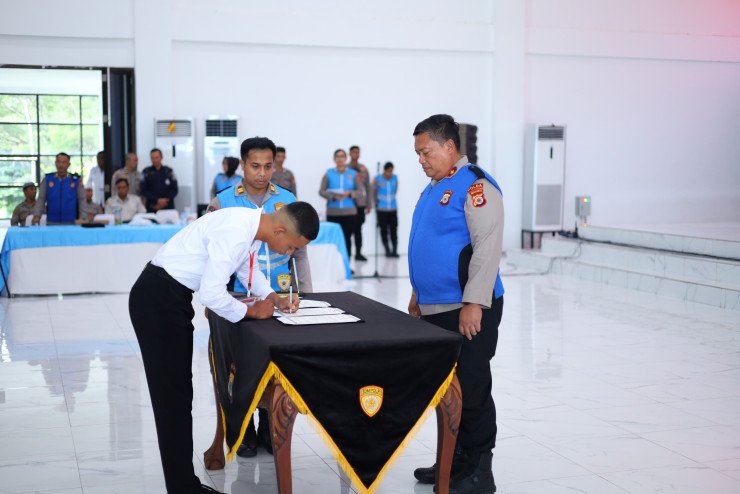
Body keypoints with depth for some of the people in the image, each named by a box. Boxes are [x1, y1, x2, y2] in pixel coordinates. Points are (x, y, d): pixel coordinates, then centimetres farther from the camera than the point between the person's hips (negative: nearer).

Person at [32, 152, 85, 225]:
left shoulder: (76, 180, 3)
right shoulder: (47, 179, 6)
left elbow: (82, 200, 4)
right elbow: (41, 199, 5)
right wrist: (36, 216, -8)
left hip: (71, 223, -1)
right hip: (51, 222, 1)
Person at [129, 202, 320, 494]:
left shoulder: (253, 224, 2)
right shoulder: (234, 233, -27)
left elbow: (247, 265, 22)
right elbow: (211, 295, -27)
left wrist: (273, 297, 9)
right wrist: (252, 311, -11)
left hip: (173, 297, 10)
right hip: (157, 301, -10)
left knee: (180, 393, 12)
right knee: (172, 396, -6)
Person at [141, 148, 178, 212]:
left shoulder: (169, 171, 8)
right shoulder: (146, 172, 5)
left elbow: (174, 190, 7)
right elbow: (143, 191, 0)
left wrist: (165, 200, -8)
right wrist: (157, 200, -11)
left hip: (168, 207, 1)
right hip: (152, 209, -1)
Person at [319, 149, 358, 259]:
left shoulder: (353, 174, 5)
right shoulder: (328, 174, 4)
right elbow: (321, 191, 1)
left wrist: (349, 194, -15)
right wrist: (333, 196, -15)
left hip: (349, 212, 1)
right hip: (332, 212, 0)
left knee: (347, 238, 2)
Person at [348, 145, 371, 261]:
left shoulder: (363, 169, 11)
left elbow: (368, 187, 13)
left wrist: (369, 204, 11)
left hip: (360, 203, 3)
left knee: (358, 229, 8)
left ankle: (358, 253, 14)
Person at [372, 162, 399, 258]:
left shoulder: (395, 178, 2)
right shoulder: (377, 179, -7)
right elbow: (374, 193, 4)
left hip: (393, 209, 2)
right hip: (381, 209, -2)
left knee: (394, 230, -4)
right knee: (384, 230, 0)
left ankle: (394, 250, -1)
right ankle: (387, 250, 6)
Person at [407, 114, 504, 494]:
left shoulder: (475, 186, -12)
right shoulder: (433, 189, 17)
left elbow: (487, 247, -20)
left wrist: (473, 304, -23)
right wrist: (418, 296, 23)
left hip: (467, 312, -9)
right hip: (433, 309, 9)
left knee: (471, 391, -2)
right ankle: (453, 461, 27)